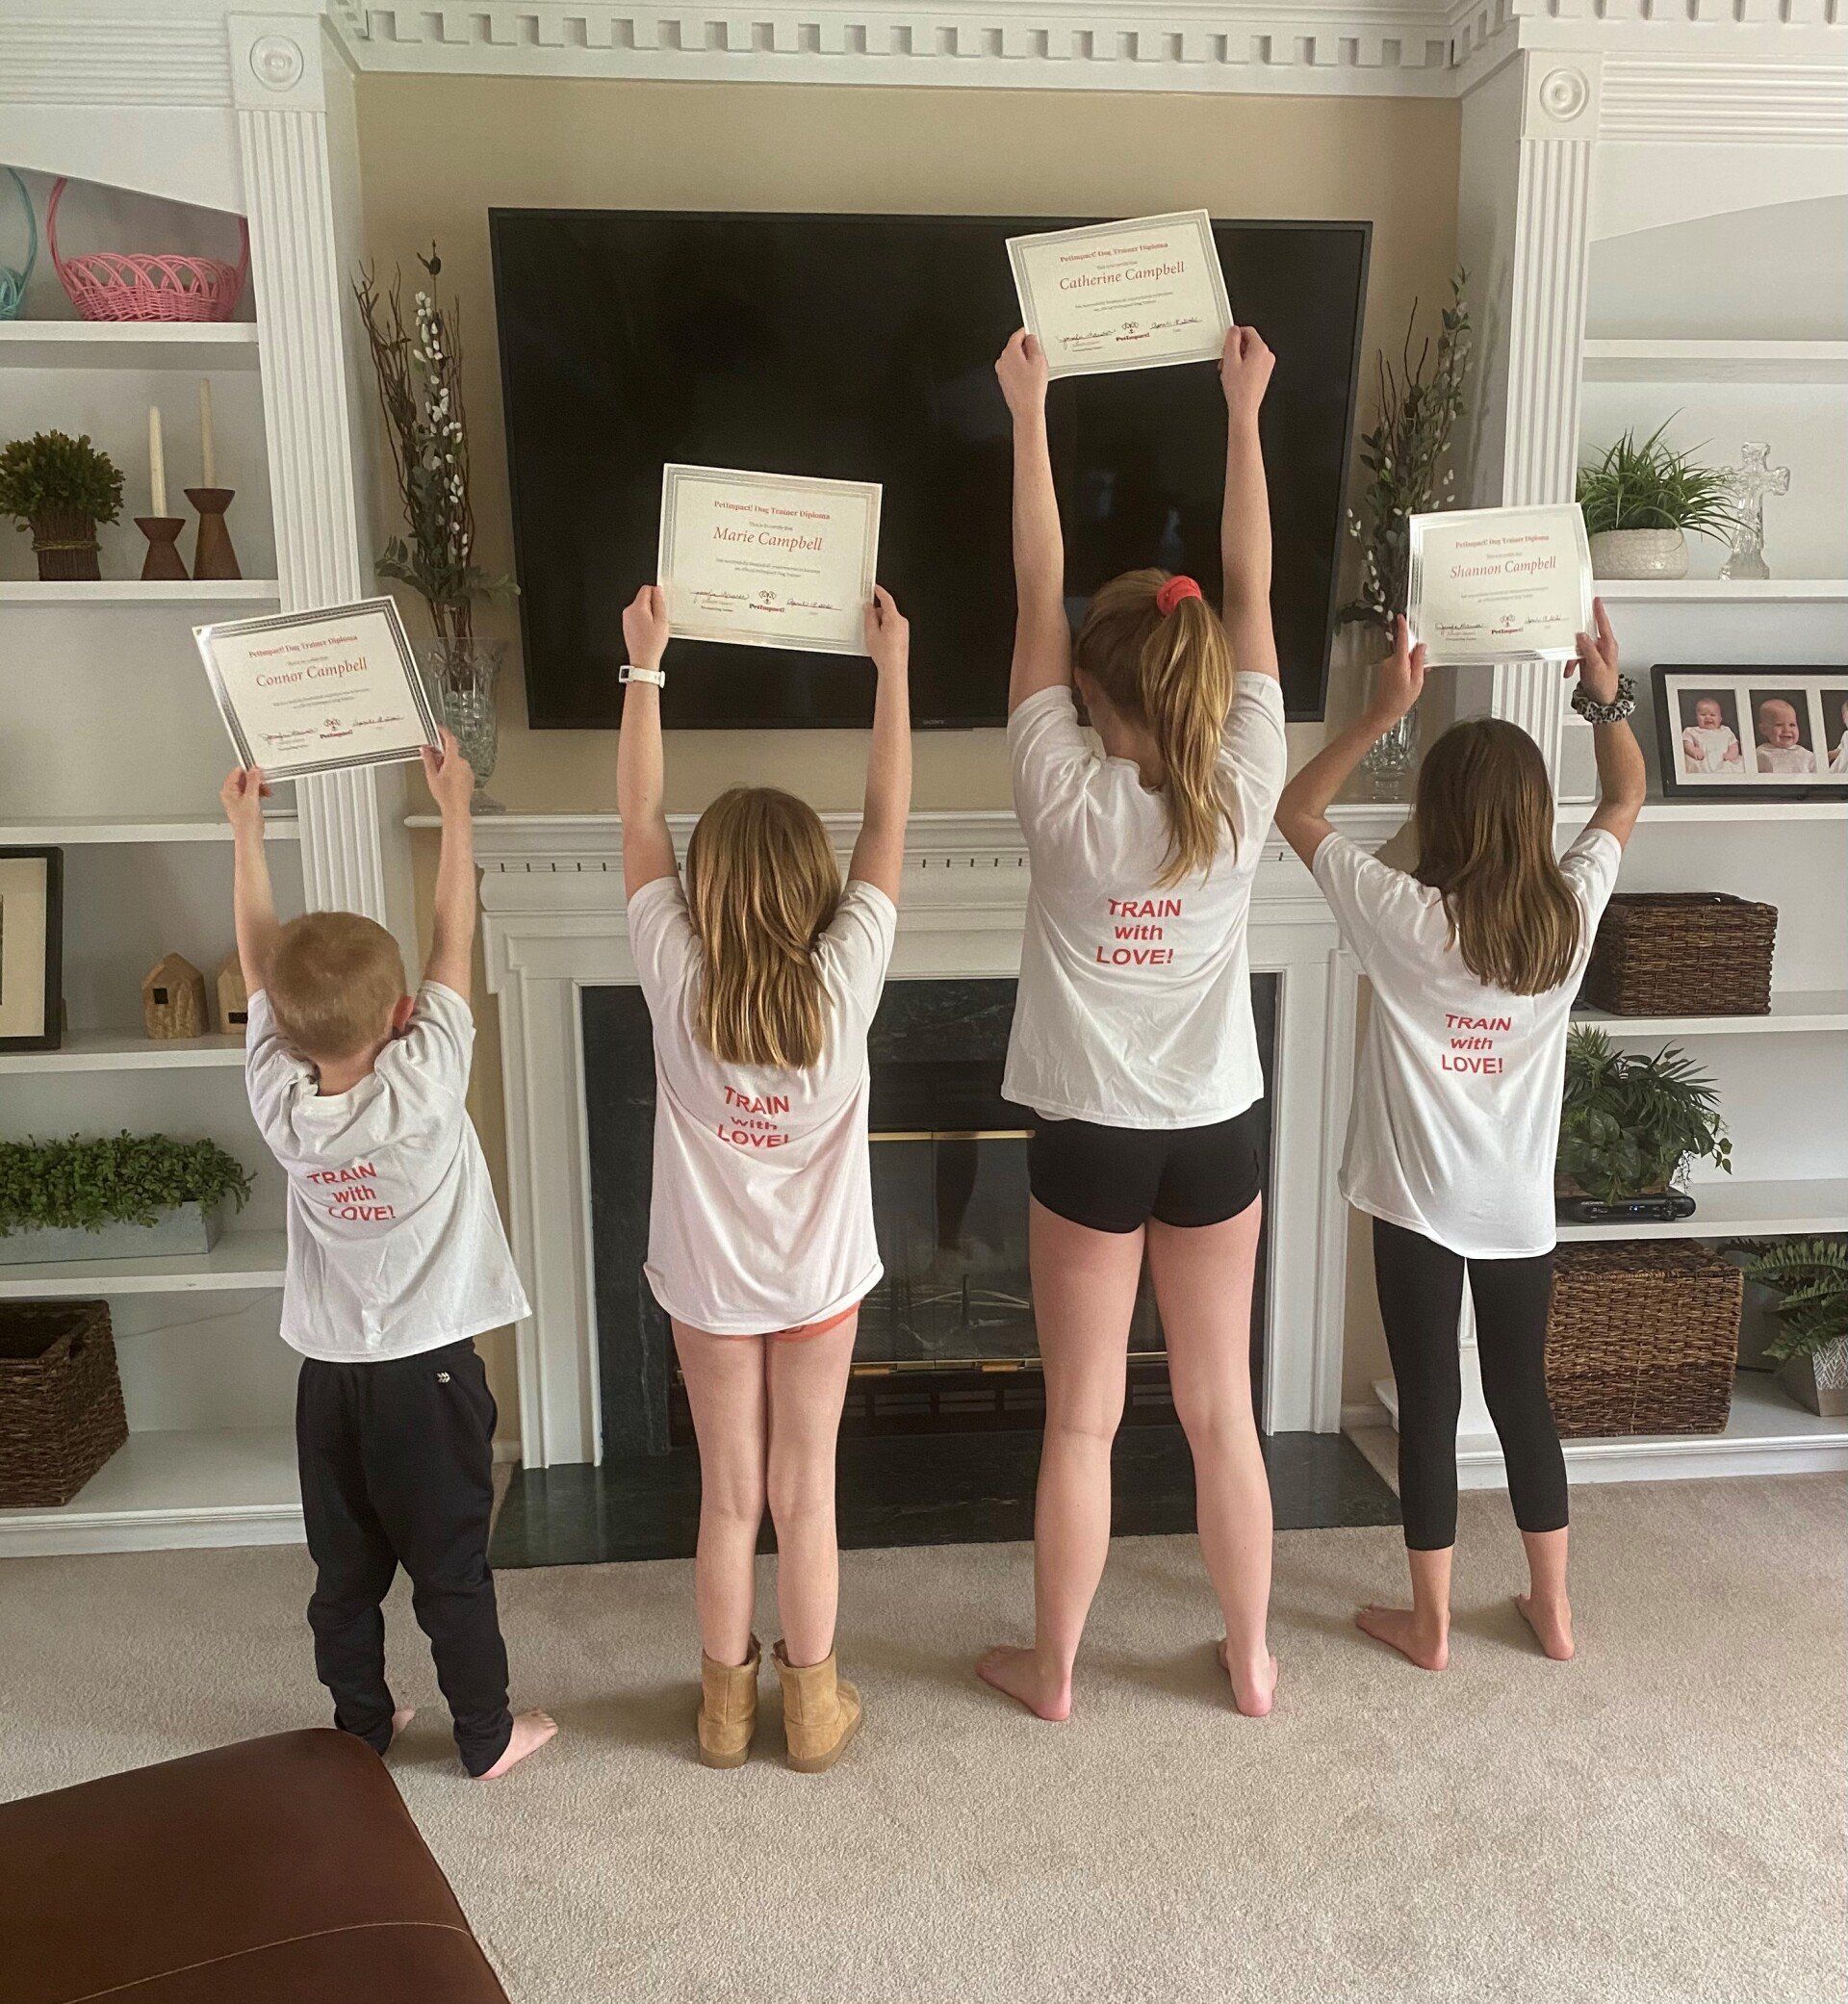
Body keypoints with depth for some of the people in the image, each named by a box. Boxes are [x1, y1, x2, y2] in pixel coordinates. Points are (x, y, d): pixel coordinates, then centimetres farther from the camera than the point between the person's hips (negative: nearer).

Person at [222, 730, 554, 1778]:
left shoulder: (278, 1097, -11)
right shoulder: (422, 1089, -23)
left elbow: (261, 962, 1)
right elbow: (455, 943, -14)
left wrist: (247, 828, 8)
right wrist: (455, 806, -6)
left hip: (329, 1374, 4)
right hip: (429, 1367, -4)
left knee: (345, 1569, 18)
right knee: (452, 1566, 9)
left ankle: (360, 1726, 33)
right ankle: (489, 1736, 24)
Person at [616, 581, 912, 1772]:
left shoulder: (677, 981, -19)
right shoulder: (844, 978, -20)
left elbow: (639, 817, -9)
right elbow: (889, 820, -11)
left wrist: (645, 664, -3)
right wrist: (892, 666, -4)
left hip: (709, 1282, 1)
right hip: (820, 1281, 0)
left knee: (729, 1498, 15)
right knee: (806, 1495, 14)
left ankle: (727, 1702, 32)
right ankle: (814, 1704, 30)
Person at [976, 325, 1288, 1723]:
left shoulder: (1066, 802, -17)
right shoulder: (1243, 793, -11)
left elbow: (1036, 596, -9)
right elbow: (1255, 590, -3)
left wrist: (1031, 417, -1)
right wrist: (1245, 413, 5)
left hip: (1090, 1140, -2)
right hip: (1216, 1133, 2)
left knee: (1082, 1420, 11)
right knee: (1222, 1410, 16)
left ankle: (1051, 1669, 29)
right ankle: (1252, 1660, 32)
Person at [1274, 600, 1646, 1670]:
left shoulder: (1404, 918, -17)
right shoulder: (1572, 913, -7)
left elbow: (1297, 810, -6)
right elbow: (1626, 802, 14)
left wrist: (1384, 711, -7)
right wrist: (1608, 697, 13)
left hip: (1420, 1203, -4)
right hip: (1523, 1207, 4)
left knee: (1429, 1406, 7)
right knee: (1524, 1394, 18)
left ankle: (1430, 1622, 21)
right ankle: (1553, 1607, 32)